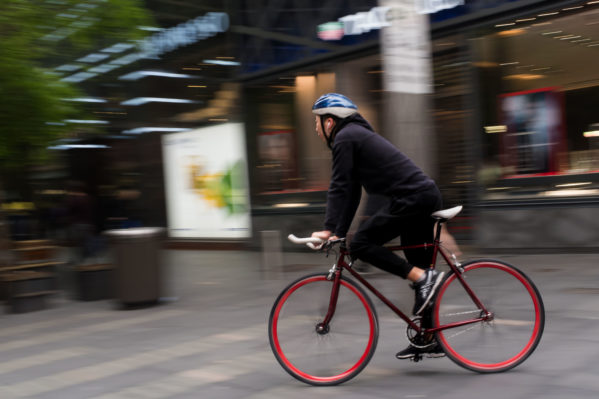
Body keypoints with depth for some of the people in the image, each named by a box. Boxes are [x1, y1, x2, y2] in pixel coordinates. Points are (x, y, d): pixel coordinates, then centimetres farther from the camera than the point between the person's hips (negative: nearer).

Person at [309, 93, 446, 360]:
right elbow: (351, 191, 24)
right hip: (427, 196, 10)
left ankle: (424, 277, -12)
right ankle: (429, 342, 18)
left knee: (361, 244, -11)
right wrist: (338, 233, 21)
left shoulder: (345, 138, -4)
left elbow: (340, 188, -11)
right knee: (419, 273, 12)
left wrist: (328, 229, -11)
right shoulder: (358, 134, 25)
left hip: (411, 198, -10)